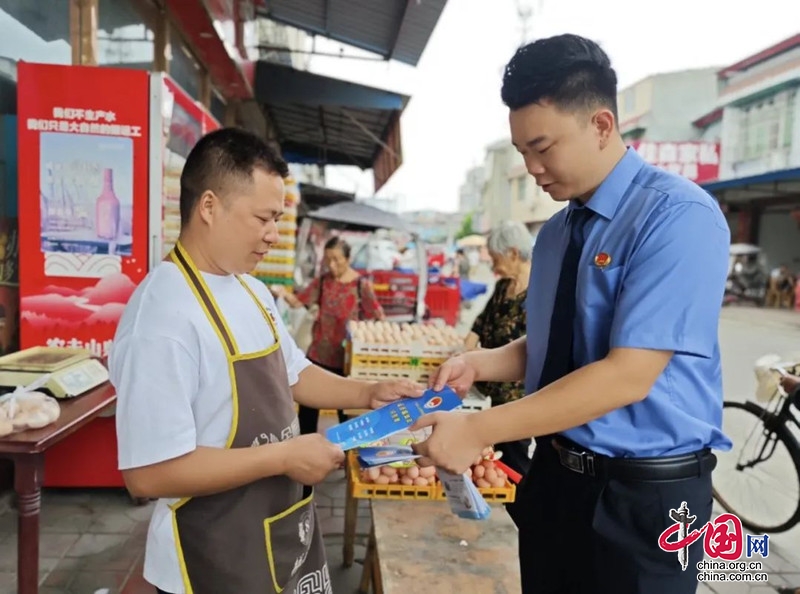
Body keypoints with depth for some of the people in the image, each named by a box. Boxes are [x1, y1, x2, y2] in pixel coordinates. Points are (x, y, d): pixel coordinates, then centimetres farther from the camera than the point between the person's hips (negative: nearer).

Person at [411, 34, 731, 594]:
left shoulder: (678, 215, -19)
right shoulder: (556, 230, 5)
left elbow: (628, 375, -25)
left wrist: (480, 430, -25)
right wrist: (483, 363, -6)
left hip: (644, 493, -6)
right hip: (554, 473, 7)